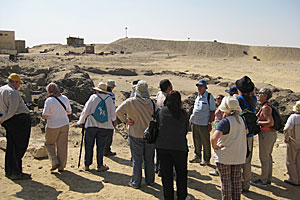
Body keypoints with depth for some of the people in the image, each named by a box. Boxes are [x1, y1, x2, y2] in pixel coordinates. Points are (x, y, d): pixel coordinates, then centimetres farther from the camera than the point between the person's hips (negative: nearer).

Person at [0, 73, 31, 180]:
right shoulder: (13, 92, -18)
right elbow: (12, 111, -21)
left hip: (9, 122, 9)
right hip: (20, 120, -9)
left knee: (11, 146, 15)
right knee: (19, 147, -2)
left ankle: (9, 171, 23)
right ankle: (16, 173, 2)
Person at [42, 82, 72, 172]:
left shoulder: (49, 101, -15)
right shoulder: (65, 98, 1)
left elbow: (45, 116, -16)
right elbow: (69, 111, 11)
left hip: (53, 126, -4)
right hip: (64, 125, 4)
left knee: (49, 144, 17)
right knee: (62, 145, 10)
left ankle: (55, 162, 7)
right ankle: (61, 166, 15)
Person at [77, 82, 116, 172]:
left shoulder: (93, 97, -3)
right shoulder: (109, 99, 2)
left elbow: (86, 111, -2)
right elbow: (113, 113, 6)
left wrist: (81, 121, 12)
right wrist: (114, 120, 28)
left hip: (91, 125, -1)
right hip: (104, 127, 1)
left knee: (89, 146, 9)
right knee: (100, 146, 10)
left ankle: (87, 165, 16)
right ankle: (100, 166, 12)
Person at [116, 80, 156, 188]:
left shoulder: (131, 101, -12)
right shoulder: (151, 102, -3)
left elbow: (119, 111, -20)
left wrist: (125, 120, -9)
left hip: (136, 134, -3)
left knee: (137, 159, 6)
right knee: (149, 159, 15)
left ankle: (136, 182, 14)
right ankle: (150, 180, 27)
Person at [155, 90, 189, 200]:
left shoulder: (161, 111, -4)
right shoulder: (183, 114, -5)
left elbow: (157, 127, 2)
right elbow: (186, 130, 2)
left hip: (162, 146, 1)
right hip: (179, 146, -1)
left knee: (166, 174, 11)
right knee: (181, 173, 17)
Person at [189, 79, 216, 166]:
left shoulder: (209, 96, -7)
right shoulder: (197, 96, 14)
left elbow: (212, 111, -8)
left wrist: (210, 123, -13)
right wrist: (191, 120, 17)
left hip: (204, 124, -7)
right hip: (195, 123, 7)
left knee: (205, 142, 2)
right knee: (196, 141, 14)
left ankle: (206, 159, 14)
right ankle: (197, 157, 28)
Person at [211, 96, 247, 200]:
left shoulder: (225, 122, -22)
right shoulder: (241, 119, 1)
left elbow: (214, 137, -34)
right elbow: (246, 131, 22)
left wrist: (214, 146, -17)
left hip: (224, 157, -6)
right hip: (239, 156, 6)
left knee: (226, 181, 6)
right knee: (236, 180, 16)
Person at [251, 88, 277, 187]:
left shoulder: (265, 107, -18)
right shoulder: (268, 106, 12)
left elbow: (271, 122, -25)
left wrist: (258, 123, -15)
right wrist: (258, 122, 13)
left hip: (266, 134, -10)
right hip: (272, 134, 10)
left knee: (264, 158, 0)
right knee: (268, 157, 15)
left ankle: (263, 181, 10)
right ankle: (268, 179, 25)